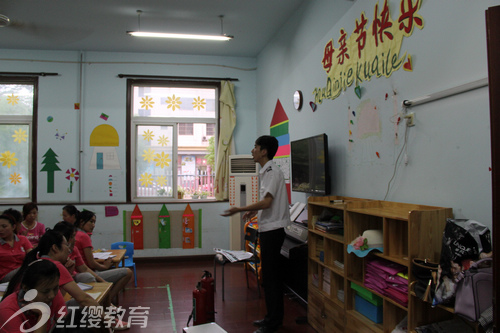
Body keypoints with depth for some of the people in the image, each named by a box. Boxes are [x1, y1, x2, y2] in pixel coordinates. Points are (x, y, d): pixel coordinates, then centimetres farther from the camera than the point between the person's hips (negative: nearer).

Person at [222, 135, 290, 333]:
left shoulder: (272, 172, -16)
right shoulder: (266, 171, 14)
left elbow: (267, 202, -24)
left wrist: (240, 210, -21)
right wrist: (254, 211, 21)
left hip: (272, 229, -10)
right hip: (268, 228, 10)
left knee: (270, 276, -3)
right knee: (272, 275, 16)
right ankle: (273, 317, 27)